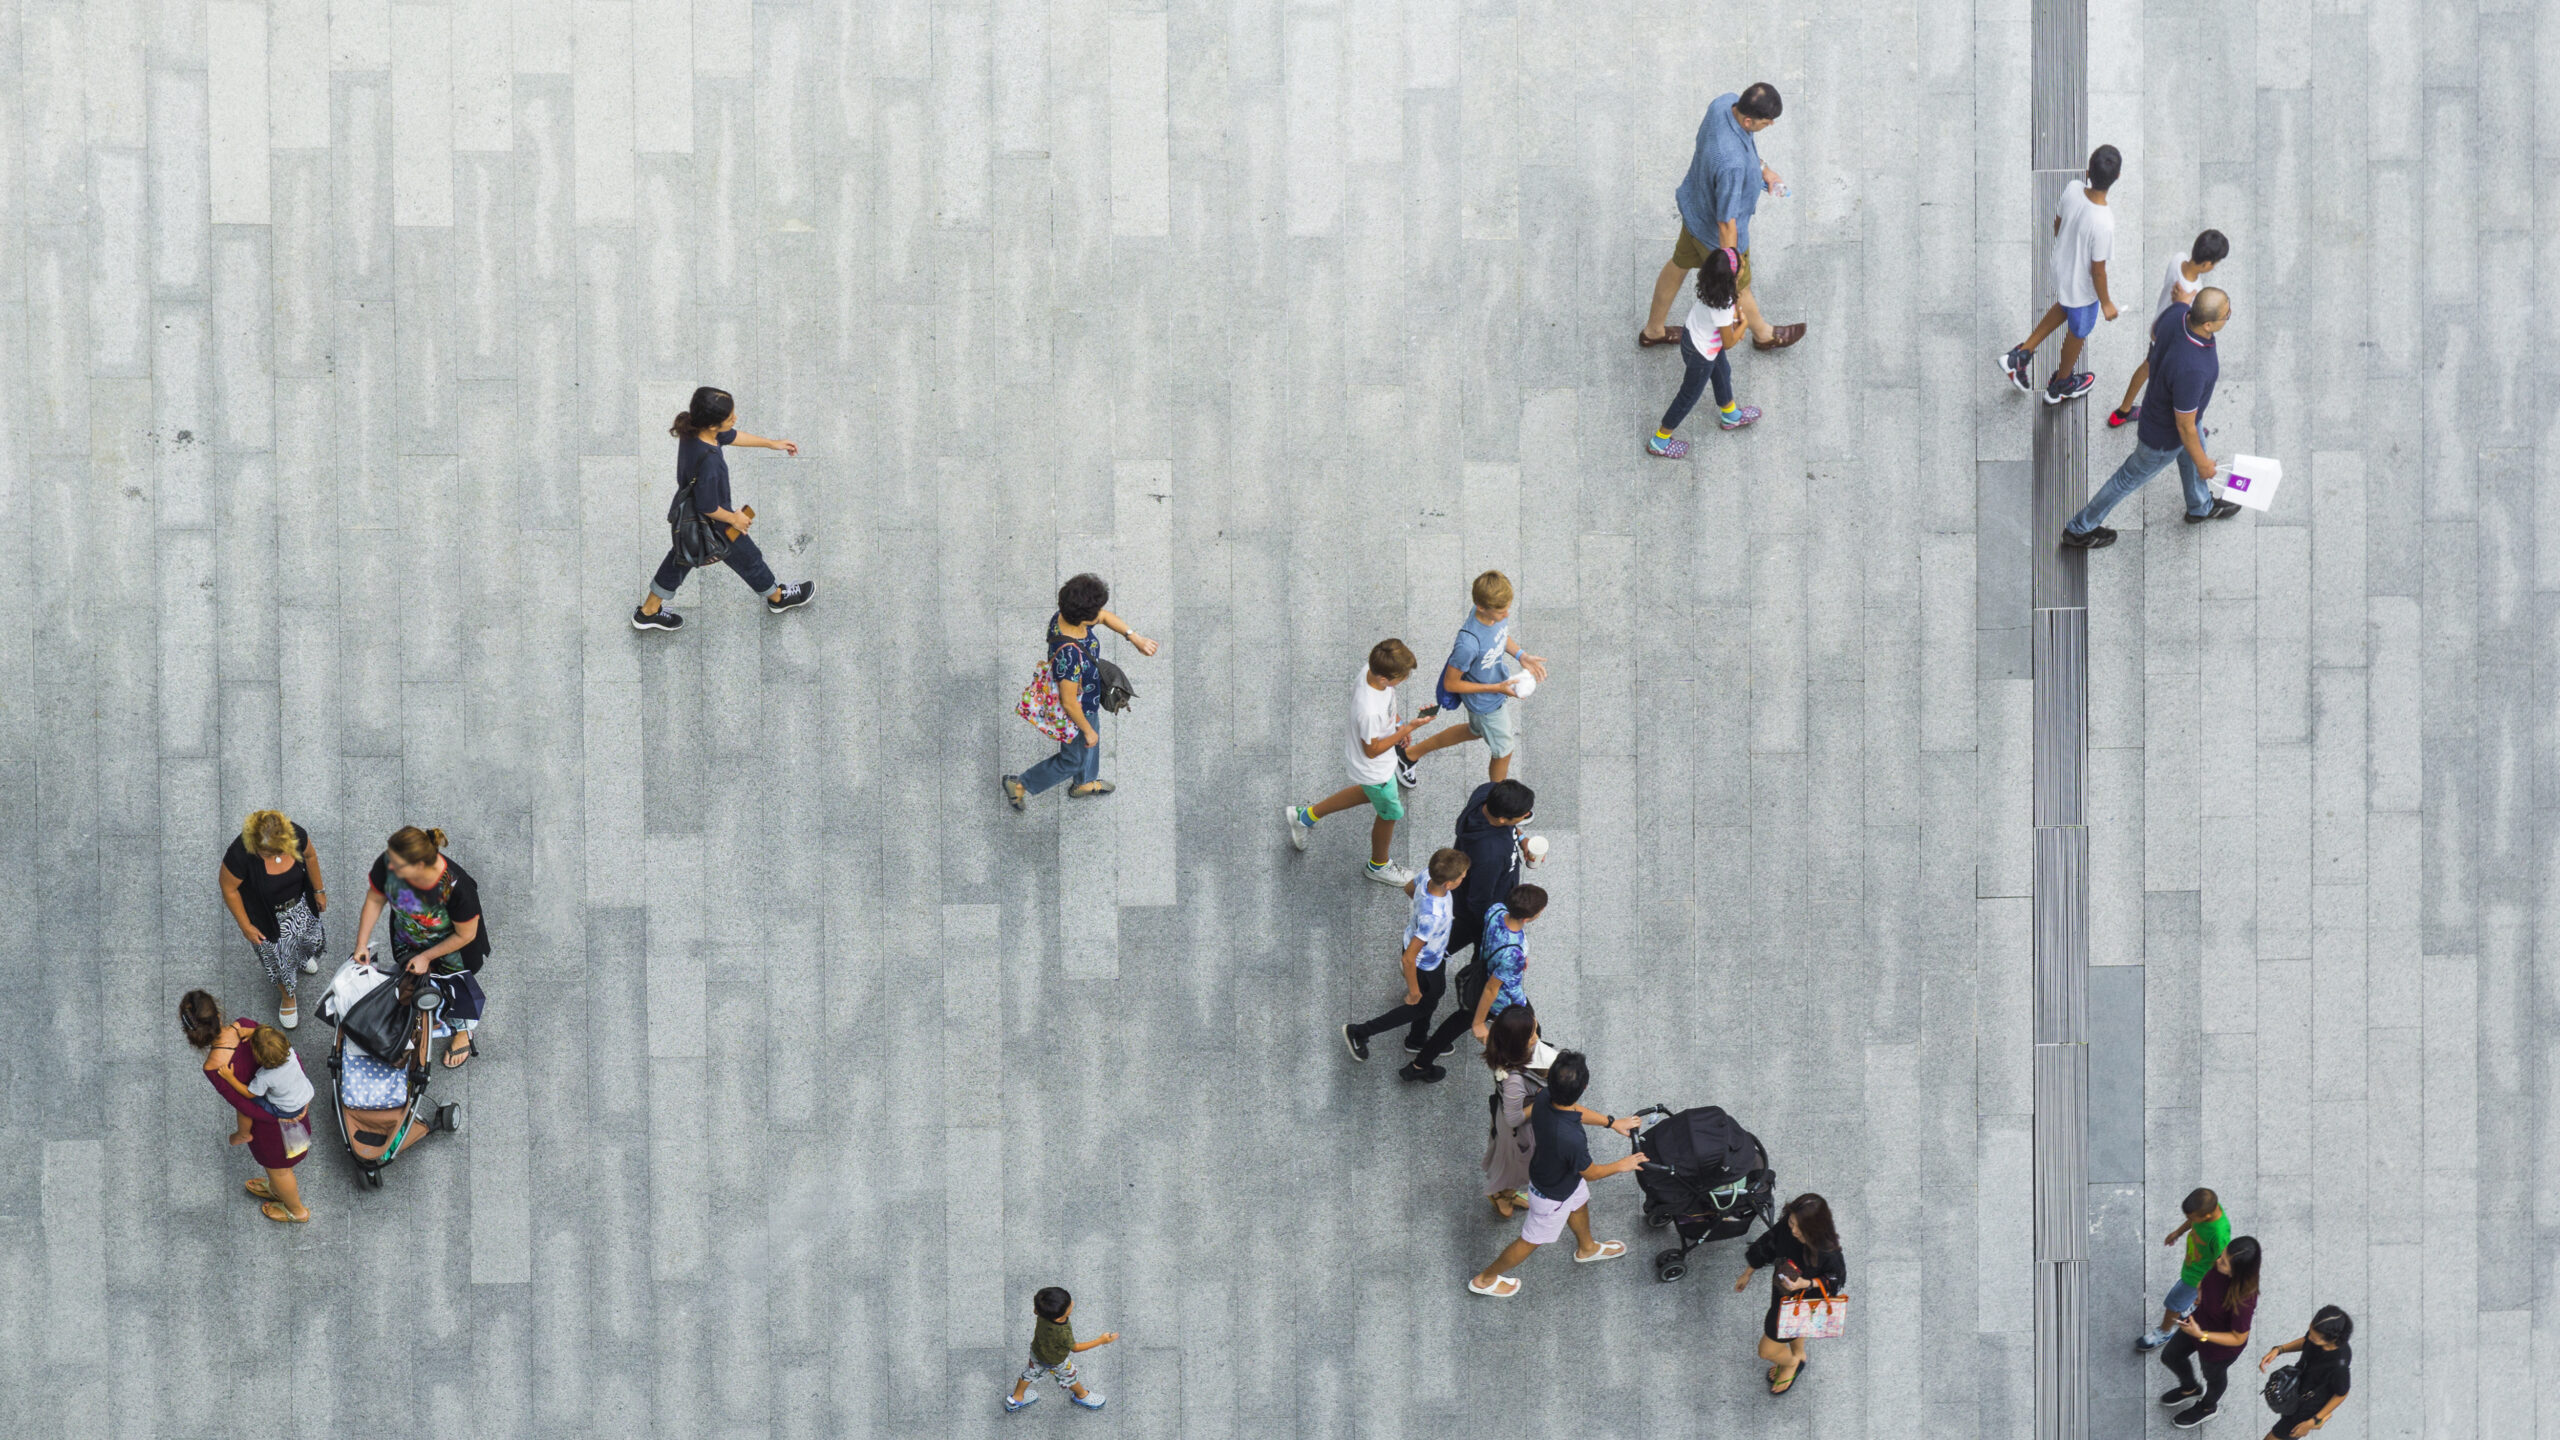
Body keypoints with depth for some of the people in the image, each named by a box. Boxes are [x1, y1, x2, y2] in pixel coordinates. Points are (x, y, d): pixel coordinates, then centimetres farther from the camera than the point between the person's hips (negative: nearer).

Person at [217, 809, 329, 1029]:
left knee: (310, 937, 28)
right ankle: (287, 996, 50)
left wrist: (319, 890, 5)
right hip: (266, 915, -3)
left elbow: (309, 856, -7)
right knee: (278, 956, 17)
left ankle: (301, 955, 67)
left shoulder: (296, 835, -31)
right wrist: (245, 926, -15)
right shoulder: (240, 854, -41)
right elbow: (229, 888, -23)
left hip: (298, 903, 3)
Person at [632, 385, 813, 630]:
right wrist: (734, 519, -12)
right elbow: (708, 507, -31)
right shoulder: (708, 461, -45)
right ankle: (778, 597, 51)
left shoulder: (693, 432, -19)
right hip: (712, 526, -7)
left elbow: (730, 436, 2)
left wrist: (771, 443, 13)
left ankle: (648, 612, 47)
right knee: (748, 559, 22)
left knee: (681, 558, 31)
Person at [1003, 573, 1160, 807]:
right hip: (1076, 714, -8)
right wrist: (1088, 730, -18)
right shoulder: (1070, 655, -46)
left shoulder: (1063, 615, -22)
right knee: (1073, 760, 22)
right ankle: (1020, 785, 39)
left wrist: (1135, 638, -11)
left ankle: (1085, 783, 62)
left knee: (1092, 743, 34)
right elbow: (1069, 702, -33)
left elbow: (1105, 617, -1)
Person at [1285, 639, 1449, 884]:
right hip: (1375, 770, -8)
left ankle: (1305, 816, 49)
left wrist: (1397, 726, 1)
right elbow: (1372, 750, -28)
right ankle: (1379, 866, 51)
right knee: (1390, 814, 20)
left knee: (1368, 794, 36)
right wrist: (1408, 728, -30)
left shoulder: (1371, 669, -22)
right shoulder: (1369, 711, -46)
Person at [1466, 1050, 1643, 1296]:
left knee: (1579, 1205, 35)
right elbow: (1590, 1173, -23)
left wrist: (1612, 1122, 3)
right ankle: (1485, 1280, 41)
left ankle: (1587, 1249, 66)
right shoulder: (1571, 1140, -47)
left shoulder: (1543, 1101, -28)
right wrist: (1622, 1165, -6)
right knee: (1531, 1241, 20)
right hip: (1553, 1196, -7)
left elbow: (1576, 1110, -2)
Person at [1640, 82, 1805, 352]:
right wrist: (1730, 272, -24)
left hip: (1694, 207, 7)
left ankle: (1653, 330, 55)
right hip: (1717, 235, -7)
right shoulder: (1732, 164, -46)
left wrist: (1762, 169, 6)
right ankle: (1763, 334, 56)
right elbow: (1726, 222, -34)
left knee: (1680, 264, 31)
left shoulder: (1725, 103, -23)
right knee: (1740, 287, 25)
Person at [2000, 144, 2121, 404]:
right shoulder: (2103, 224, -41)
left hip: (2061, 264, 5)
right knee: (2078, 333, 25)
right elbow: (2097, 271, -26)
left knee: (2063, 307, 37)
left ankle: (2021, 354, 39)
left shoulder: (2072, 190, -25)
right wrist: (2106, 303, -8)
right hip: (2083, 287, -5)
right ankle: (2060, 386, 51)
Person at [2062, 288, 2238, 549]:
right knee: (2131, 477, 20)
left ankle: (2200, 507, 66)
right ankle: (2079, 529, 44)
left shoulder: (2178, 312, -29)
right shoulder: (2191, 370, -49)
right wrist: (2202, 463, -13)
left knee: (2191, 455, 35)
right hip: (2165, 435, -7)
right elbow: (2185, 427, -32)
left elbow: (2155, 332, -2)